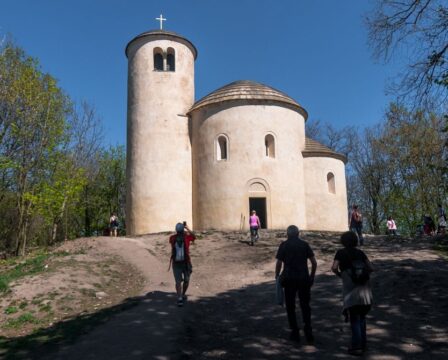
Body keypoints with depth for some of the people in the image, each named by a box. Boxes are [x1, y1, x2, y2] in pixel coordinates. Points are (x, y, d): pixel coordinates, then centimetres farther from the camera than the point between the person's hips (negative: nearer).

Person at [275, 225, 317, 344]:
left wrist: (277, 276, 7)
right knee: (305, 306, 11)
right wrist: (312, 276, 13)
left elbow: (279, 263, -6)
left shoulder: (284, 245, 0)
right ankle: (308, 331, 0)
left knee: (290, 306, 10)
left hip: (289, 279, -2)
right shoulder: (304, 244, 5)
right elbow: (314, 262, 2)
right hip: (304, 278, 2)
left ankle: (295, 332, 11)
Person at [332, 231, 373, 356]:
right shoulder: (360, 253, 11)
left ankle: (357, 347, 4)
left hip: (351, 289, -4)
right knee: (361, 317, 19)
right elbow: (370, 268, 7)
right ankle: (363, 343, 26)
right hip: (364, 289, 4)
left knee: (354, 319, 3)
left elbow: (334, 267, -10)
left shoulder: (341, 253, 1)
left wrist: (339, 274, 9)